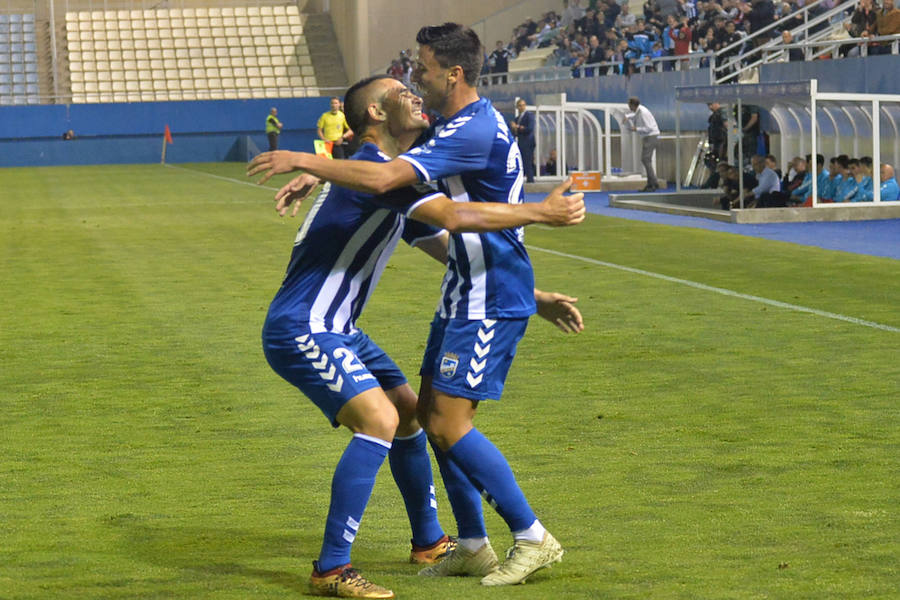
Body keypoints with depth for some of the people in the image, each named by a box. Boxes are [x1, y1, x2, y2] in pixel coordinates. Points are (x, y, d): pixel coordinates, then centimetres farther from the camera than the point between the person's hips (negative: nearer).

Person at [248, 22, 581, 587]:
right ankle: (473, 546, 18)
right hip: (467, 293, 10)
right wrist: (318, 174, 7)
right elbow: (388, 153, 22)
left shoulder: (474, 131, -24)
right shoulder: (454, 125, 10)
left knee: (450, 423, -11)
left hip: (492, 301, -10)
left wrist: (301, 159, -23)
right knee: (432, 409, 11)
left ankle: (533, 539, -1)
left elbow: (383, 178, -33)